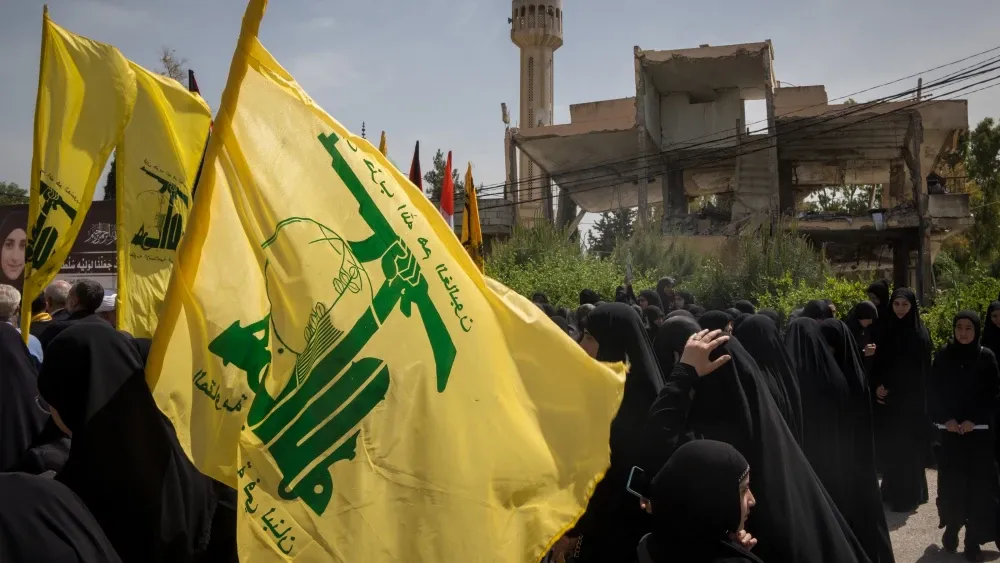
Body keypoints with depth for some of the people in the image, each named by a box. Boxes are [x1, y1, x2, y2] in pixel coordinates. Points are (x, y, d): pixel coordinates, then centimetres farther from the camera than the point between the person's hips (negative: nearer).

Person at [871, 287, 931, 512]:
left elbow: (923, 370, -7)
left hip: (912, 399, -3)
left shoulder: (920, 334, -4)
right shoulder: (885, 330, 6)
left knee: (909, 446, -2)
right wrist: (877, 385, -9)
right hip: (887, 398, 3)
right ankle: (892, 491, 17)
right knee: (889, 446, 5)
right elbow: (877, 363, 8)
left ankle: (908, 495, 5)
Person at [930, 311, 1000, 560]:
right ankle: (952, 527, 18)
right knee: (951, 481, 3)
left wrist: (974, 420, -11)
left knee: (978, 483, -2)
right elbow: (933, 391, 2)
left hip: (979, 430, -1)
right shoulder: (943, 355, 1)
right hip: (950, 429, 1)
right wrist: (945, 418, -10)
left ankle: (974, 537, 4)